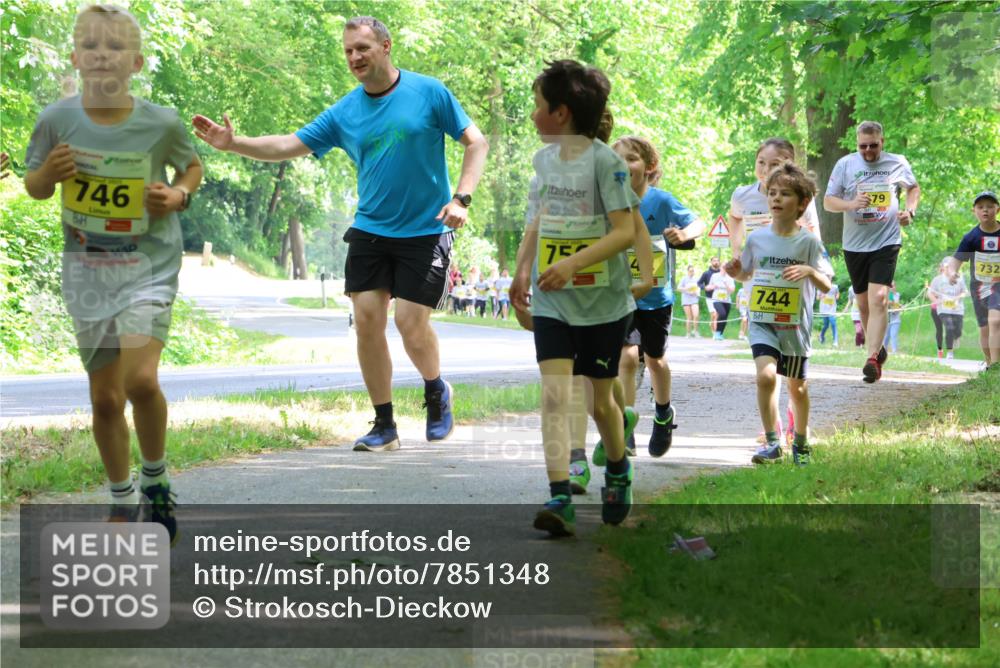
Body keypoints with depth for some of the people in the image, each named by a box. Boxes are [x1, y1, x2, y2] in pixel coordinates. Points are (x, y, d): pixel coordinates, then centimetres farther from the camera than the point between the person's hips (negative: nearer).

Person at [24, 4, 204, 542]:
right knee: (105, 397, 8)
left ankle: (156, 479, 4)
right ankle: (122, 502, 28)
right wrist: (50, 172, -16)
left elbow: (192, 165, 9)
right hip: (86, 269, 2)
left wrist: (179, 194, -12)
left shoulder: (161, 123, -12)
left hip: (150, 262, -2)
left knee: (141, 379, -21)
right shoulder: (57, 120, -10)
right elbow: (34, 188, 5)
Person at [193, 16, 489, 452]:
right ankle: (384, 426, 8)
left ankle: (436, 393, 22)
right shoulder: (344, 113, 2)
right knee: (367, 320, -4)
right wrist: (233, 144, -13)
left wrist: (461, 199, -15)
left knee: (410, 322, -10)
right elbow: (289, 146, 1)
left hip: (425, 231, -4)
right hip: (370, 230, 4)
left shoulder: (429, 93, -7)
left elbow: (476, 143, -4)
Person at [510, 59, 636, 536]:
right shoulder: (544, 159, 8)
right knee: (555, 394, -13)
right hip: (552, 302, 4)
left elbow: (625, 231, -18)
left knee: (601, 401, 9)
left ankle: (618, 472, 38)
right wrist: (522, 271, 17)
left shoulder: (604, 161, -12)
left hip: (603, 301, -4)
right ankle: (560, 500, -19)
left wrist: (573, 263, -27)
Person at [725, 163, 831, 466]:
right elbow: (747, 273, 17)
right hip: (762, 321, 0)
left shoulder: (808, 242, -6)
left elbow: (826, 286, -7)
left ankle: (800, 443, 35)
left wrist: (810, 271, -27)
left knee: (797, 386, 13)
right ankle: (772, 442, -11)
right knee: (766, 375, -22)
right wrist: (735, 272, -6)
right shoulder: (756, 239, 1)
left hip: (796, 324, 0)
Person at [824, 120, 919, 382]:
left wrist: (910, 211, 2)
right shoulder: (845, 164, 0)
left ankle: (872, 359, -22)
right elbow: (828, 202, 1)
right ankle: (878, 349, 33)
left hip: (886, 242, -2)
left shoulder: (898, 164, 2)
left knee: (879, 299, -18)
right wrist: (851, 204, -19)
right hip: (854, 244, 2)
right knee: (863, 304, 12)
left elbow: (913, 188, 21)